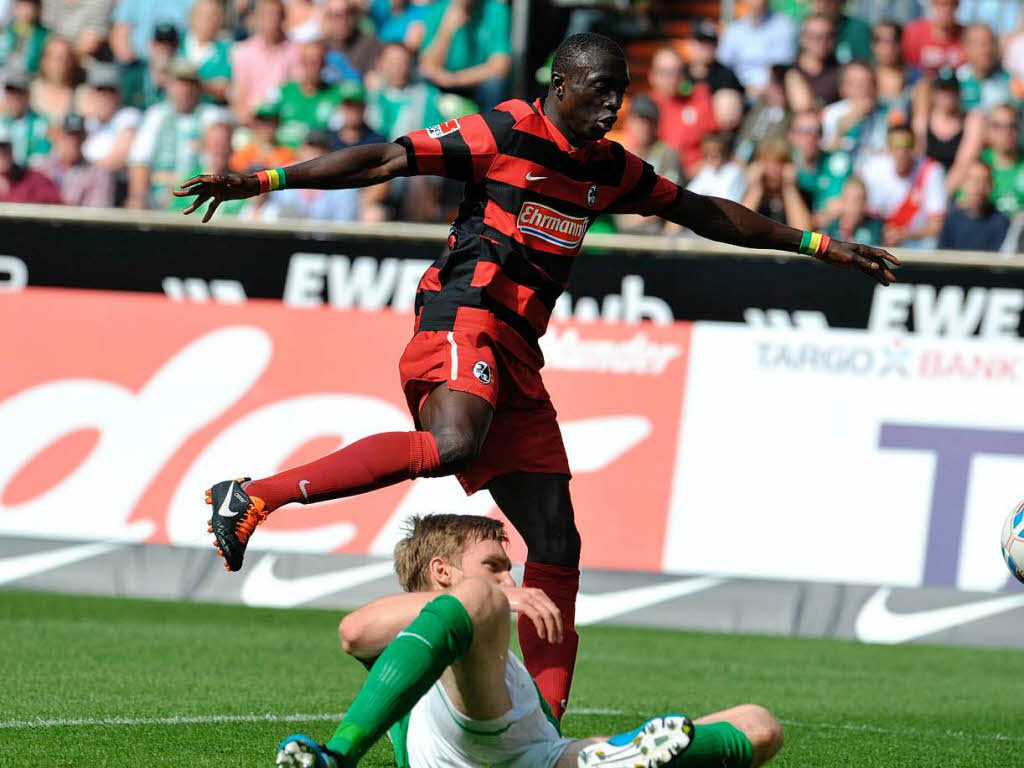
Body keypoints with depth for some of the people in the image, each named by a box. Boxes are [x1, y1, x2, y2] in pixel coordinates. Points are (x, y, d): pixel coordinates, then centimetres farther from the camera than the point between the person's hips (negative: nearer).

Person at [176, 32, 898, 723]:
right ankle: (253, 496, -34)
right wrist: (257, 181, -15)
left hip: (518, 357, 8)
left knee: (556, 543, 2)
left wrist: (820, 245, 32)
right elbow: (385, 160, -9)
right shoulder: (504, 133, -4)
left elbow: (706, 213, 30)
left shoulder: (609, 169, 18)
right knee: (451, 445, -38)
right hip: (464, 319, -8)